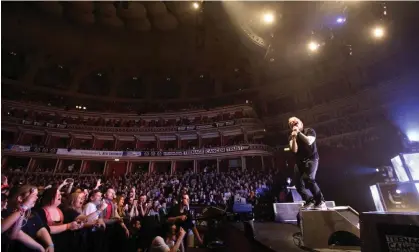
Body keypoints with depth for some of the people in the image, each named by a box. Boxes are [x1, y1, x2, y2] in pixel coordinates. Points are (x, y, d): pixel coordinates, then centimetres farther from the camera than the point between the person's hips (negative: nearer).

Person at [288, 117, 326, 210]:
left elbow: (309, 142, -21)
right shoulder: (291, 137, 6)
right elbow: (294, 150, -9)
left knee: (308, 178, -27)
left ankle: (320, 201, -10)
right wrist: (294, 137, -18)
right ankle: (310, 201, 12)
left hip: (311, 159, -4)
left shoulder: (309, 131, -1)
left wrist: (299, 132, -18)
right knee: (299, 184, -5)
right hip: (299, 162, 4)